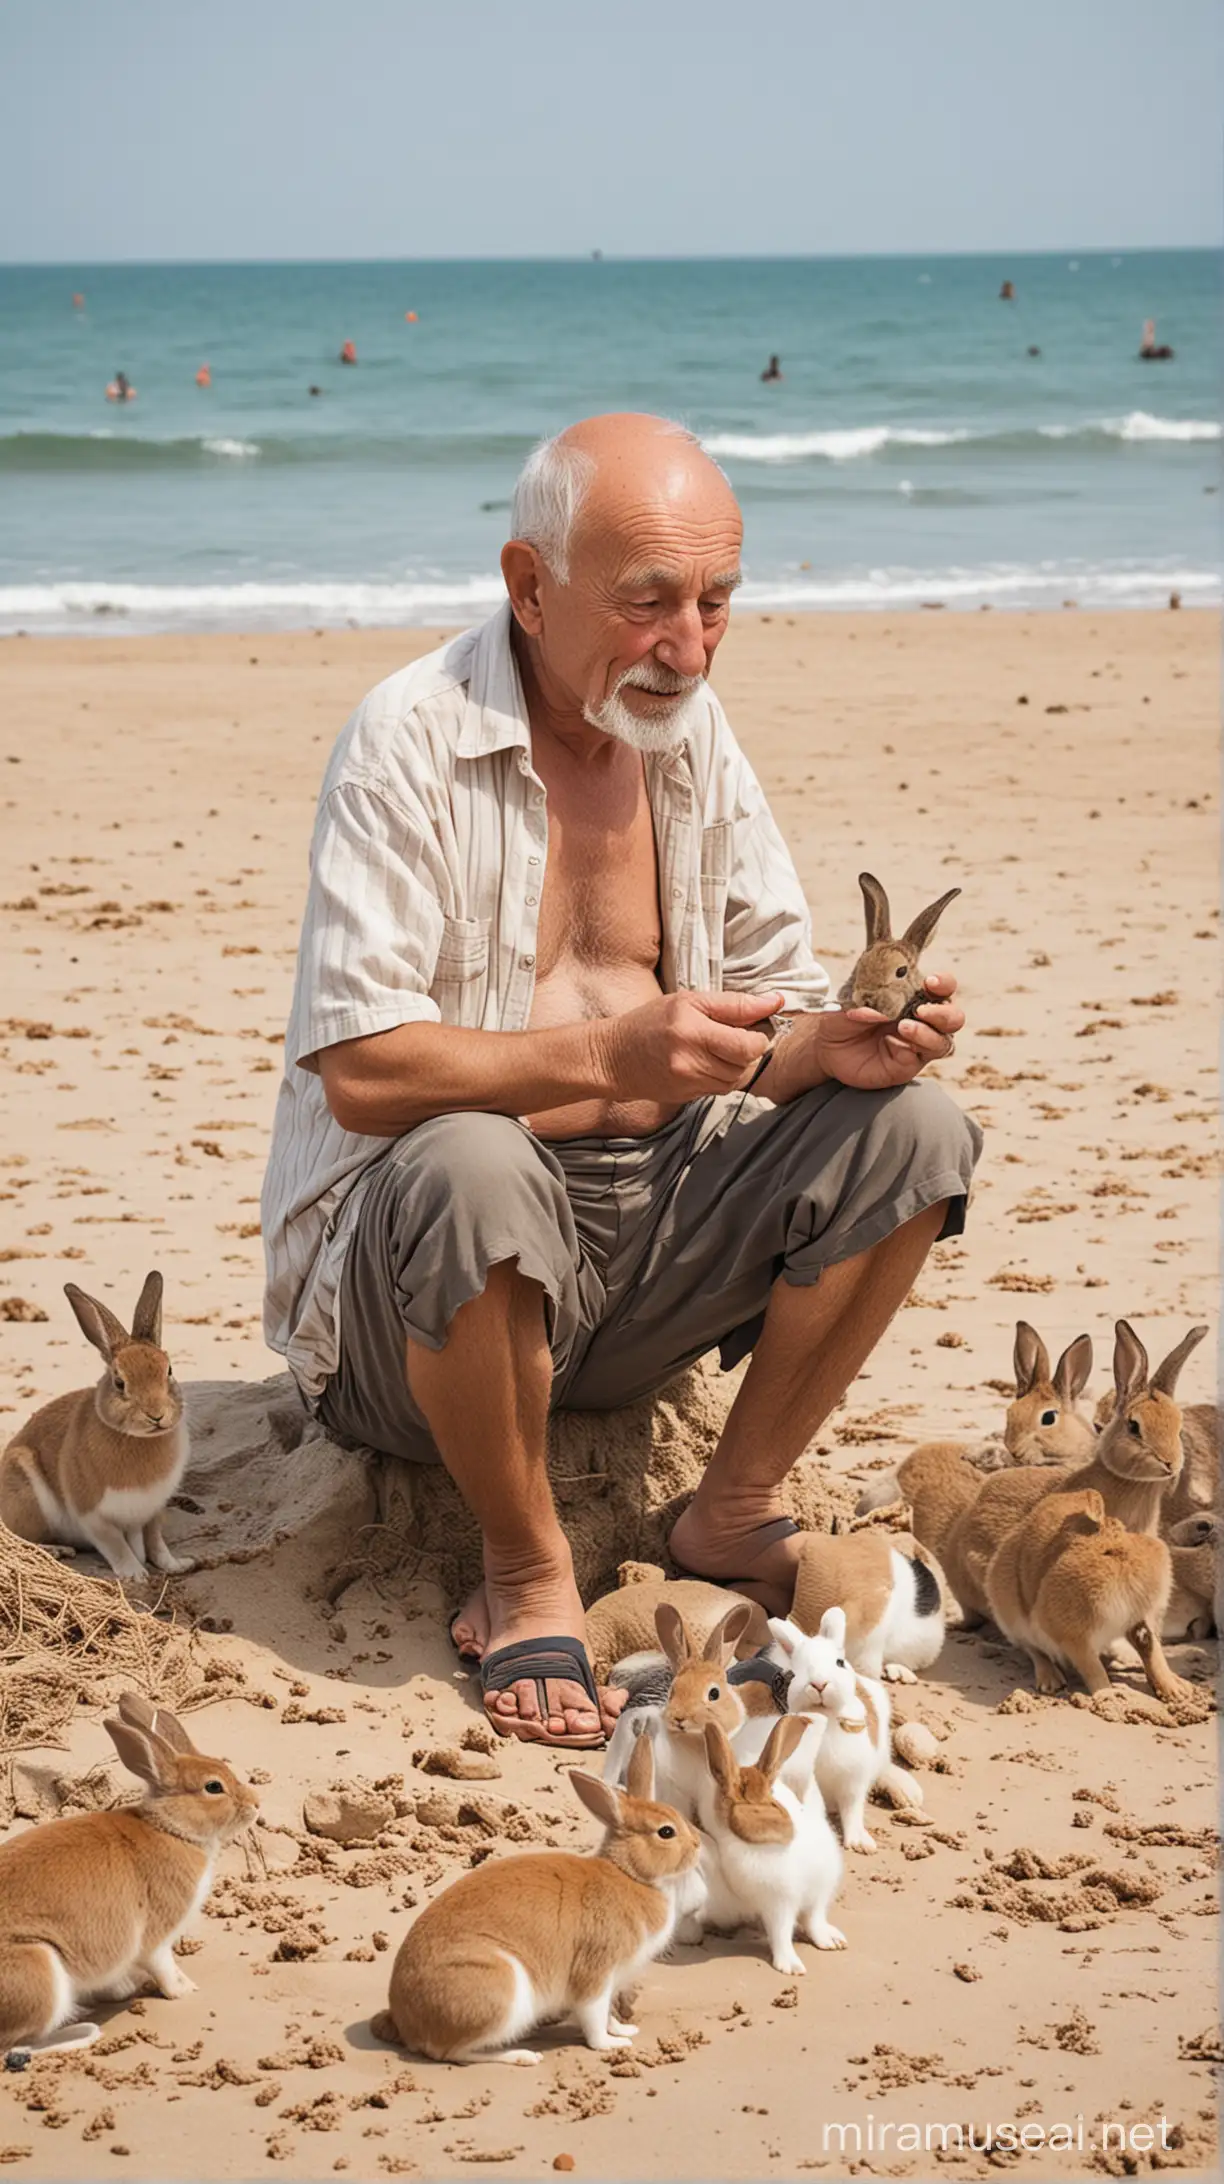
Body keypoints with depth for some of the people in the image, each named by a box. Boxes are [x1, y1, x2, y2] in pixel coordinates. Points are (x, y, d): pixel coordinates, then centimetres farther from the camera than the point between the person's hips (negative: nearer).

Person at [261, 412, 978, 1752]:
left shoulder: (690, 734, 6)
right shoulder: (411, 741, -15)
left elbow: (772, 1016, 5)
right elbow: (359, 1072, -23)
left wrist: (841, 1040, -19)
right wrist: (610, 1053, -33)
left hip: (649, 1215, 6)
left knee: (910, 1129, -13)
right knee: (471, 1171, -39)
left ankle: (732, 1517, 0)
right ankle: (528, 1571, -14)